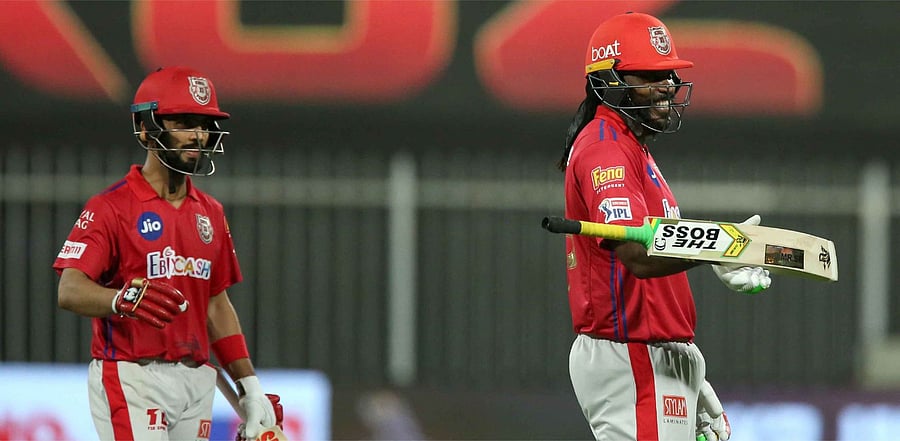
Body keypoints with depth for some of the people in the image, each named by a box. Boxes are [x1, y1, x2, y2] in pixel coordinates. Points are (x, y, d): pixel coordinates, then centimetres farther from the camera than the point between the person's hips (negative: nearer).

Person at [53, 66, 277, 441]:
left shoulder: (209, 213, 17)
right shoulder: (111, 207, -6)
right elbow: (70, 290, -18)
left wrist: (248, 385, 14)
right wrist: (123, 300, -39)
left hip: (195, 380, 7)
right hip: (131, 379, -7)